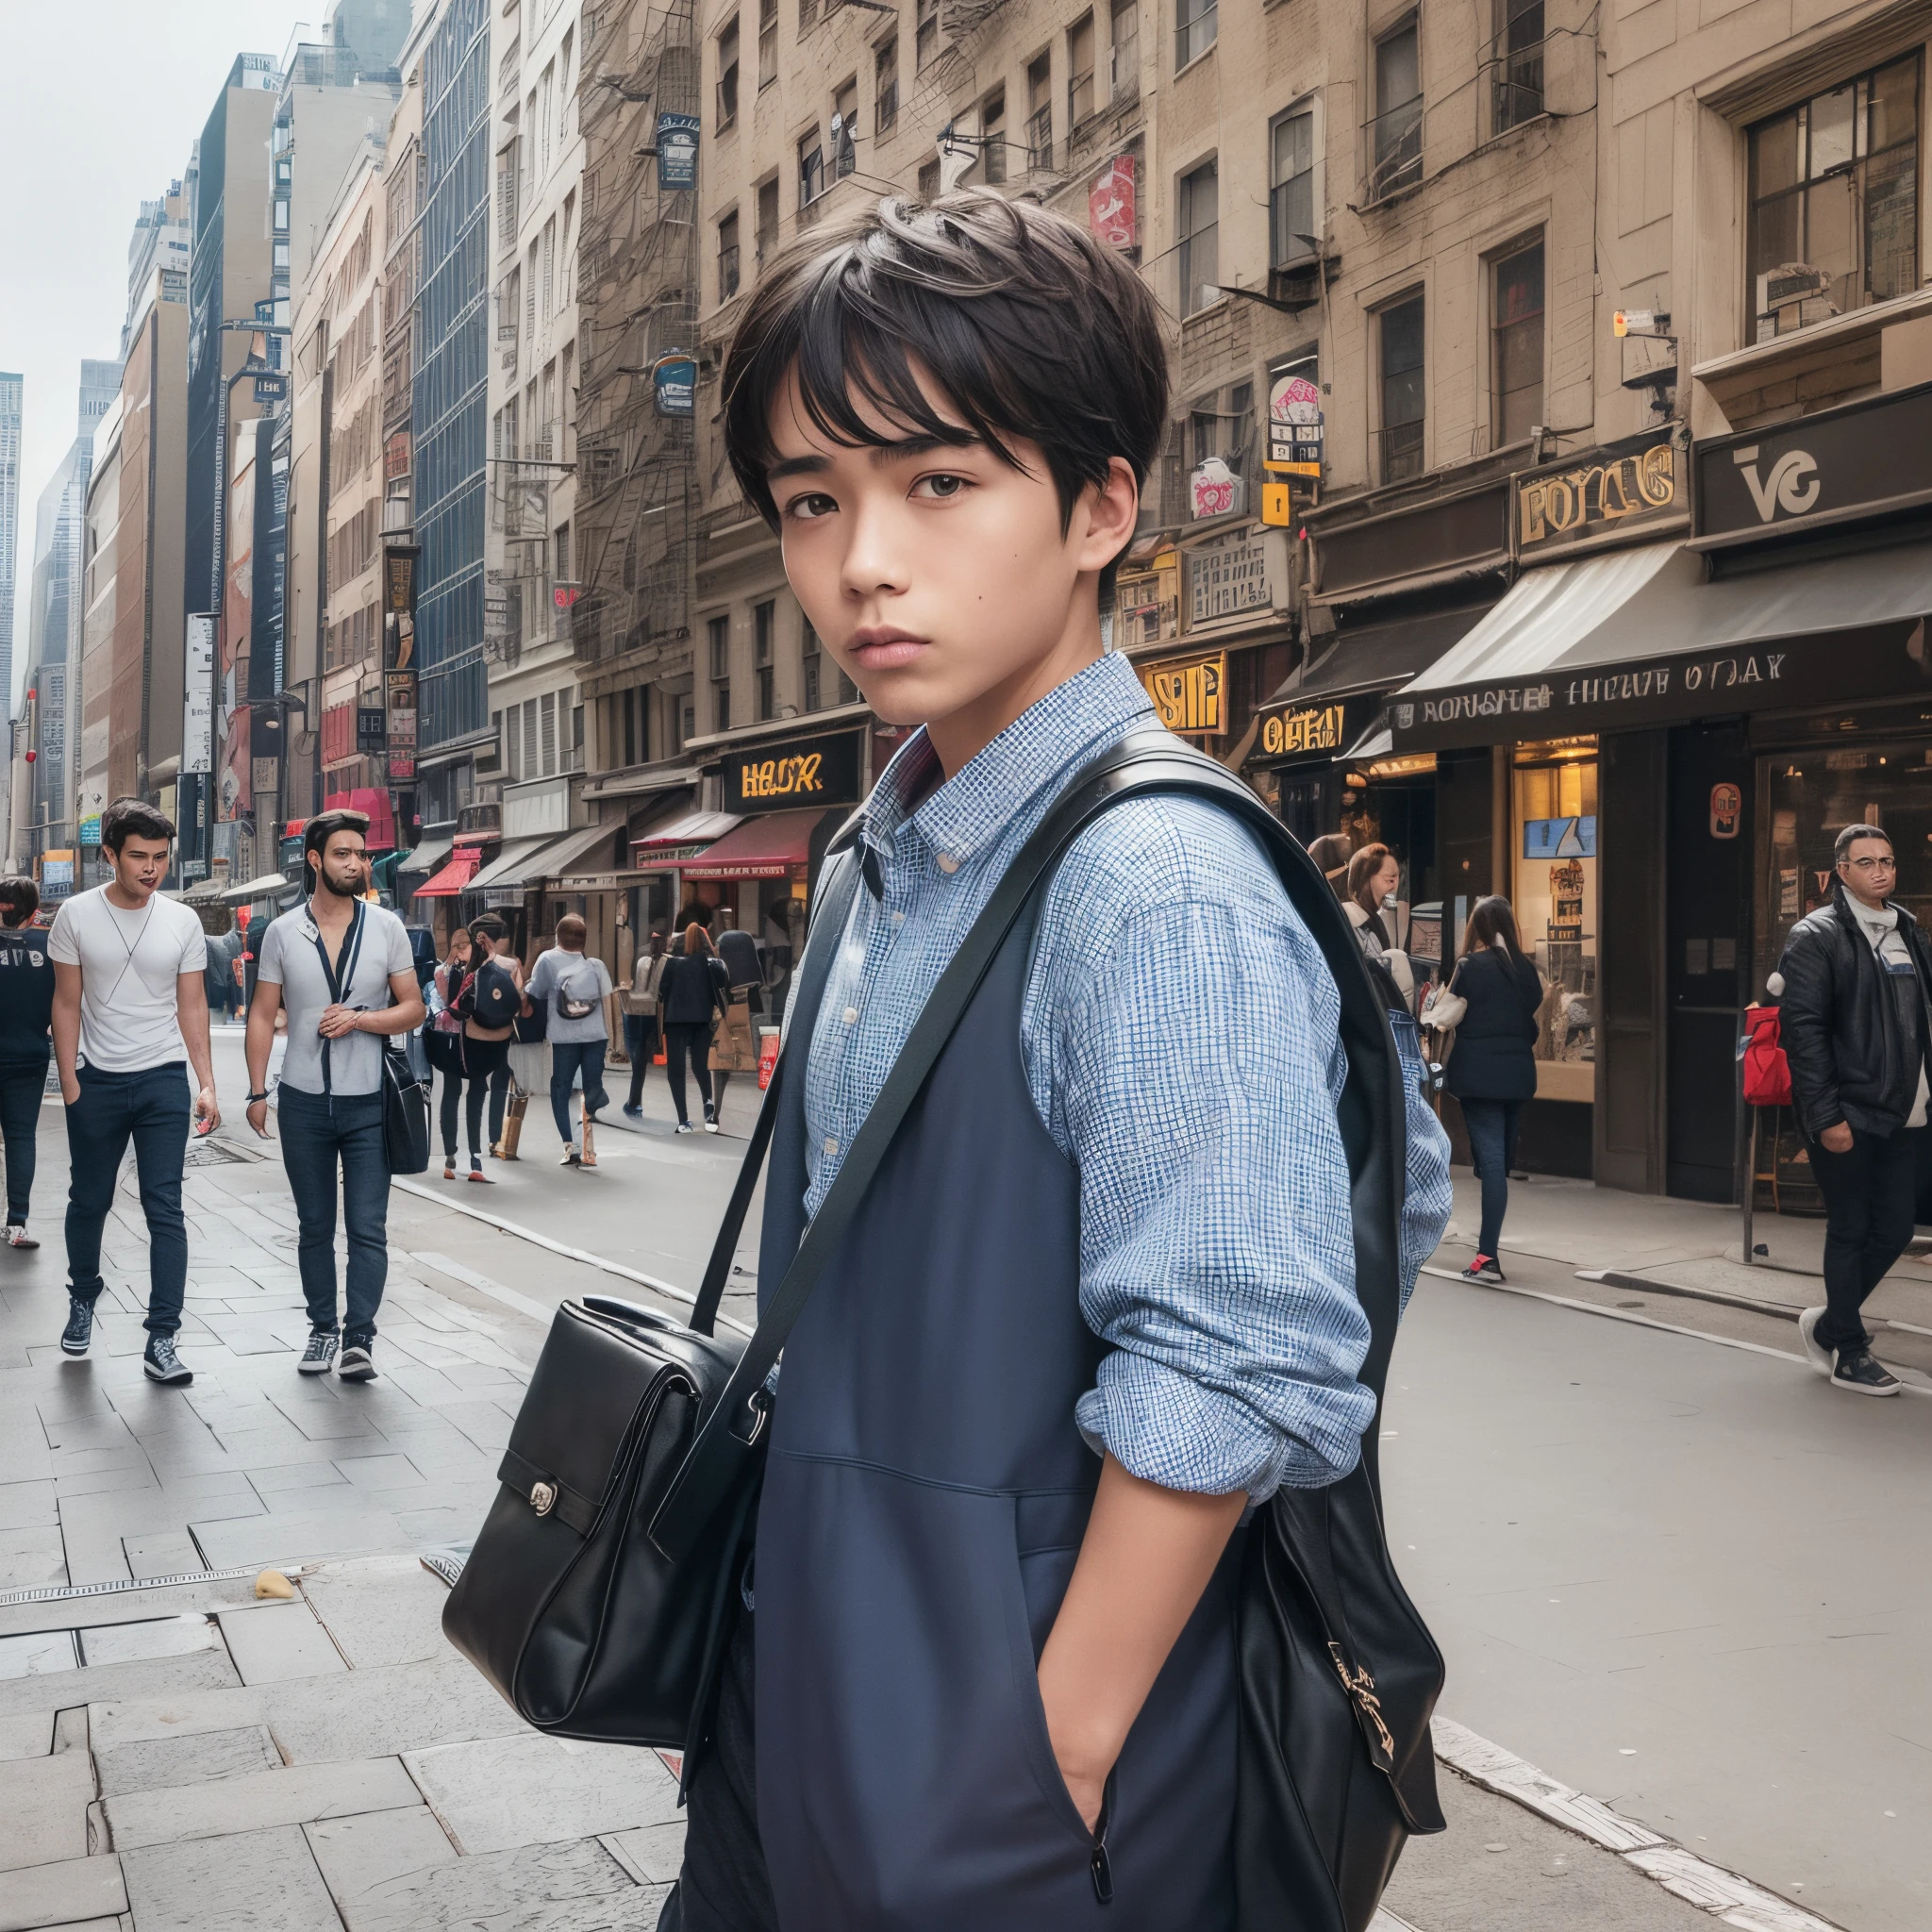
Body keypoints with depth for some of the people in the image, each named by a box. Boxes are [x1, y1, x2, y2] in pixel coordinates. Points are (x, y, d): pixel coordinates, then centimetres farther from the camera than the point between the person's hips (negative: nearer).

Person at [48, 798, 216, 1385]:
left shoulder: (182, 922, 0)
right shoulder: (76, 915, -2)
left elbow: (192, 1006, 4)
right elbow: (67, 1003, 2)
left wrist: (206, 1083, -2)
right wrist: (69, 1081, -4)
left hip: (164, 1079, 0)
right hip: (96, 1079, 0)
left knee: (164, 1209, -5)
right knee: (88, 1200, 13)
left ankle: (161, 1340, -4)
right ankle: (83, 1299, 39)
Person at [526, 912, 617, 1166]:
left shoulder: (548, 960, -3)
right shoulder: (596, 964, 2)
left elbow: (535, 995, 0)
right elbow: (606, 1001, 4)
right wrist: (608, 1033, 12)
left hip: (563, 1038, -1)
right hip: (595, 1035, 1)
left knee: (560, 1089, 8)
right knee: (593, 1088, 6)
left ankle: (571, 1145, -2)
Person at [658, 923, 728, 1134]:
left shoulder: (672, 962, -1)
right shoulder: (713, 963, -1)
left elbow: (662, 991, -2)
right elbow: (724, 989, -8)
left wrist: (662, 1014, 9)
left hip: (676, 1019, -1)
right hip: (702, 1020, 1)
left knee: (676, 1069, 4)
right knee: (701, 1065, 16)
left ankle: (683, 1120, -4)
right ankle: (708, 1103, -12)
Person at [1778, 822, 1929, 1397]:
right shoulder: (1817, 936, -7)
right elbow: (1802, 1029, -13)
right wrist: (1825, 1116, -17)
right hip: (1848, 1115, -6)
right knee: (1851, 1230, 2)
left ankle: (1830, 1323, 28)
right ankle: (1849, 1353, 15)